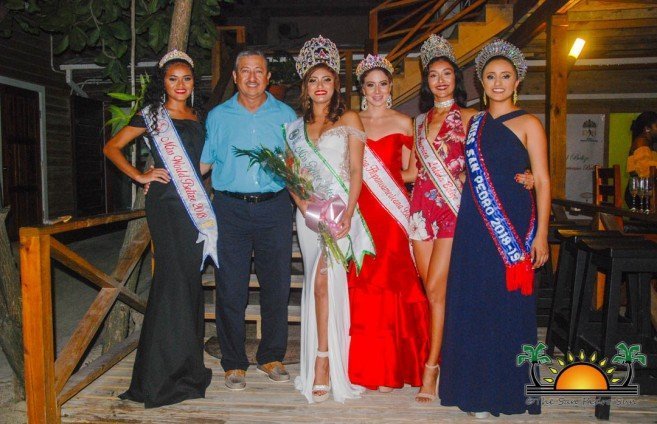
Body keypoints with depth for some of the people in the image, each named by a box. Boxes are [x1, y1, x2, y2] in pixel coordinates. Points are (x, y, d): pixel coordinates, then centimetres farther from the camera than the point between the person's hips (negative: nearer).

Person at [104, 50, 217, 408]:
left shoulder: (197, 119, 18)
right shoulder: (152, 114, 3)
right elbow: (112, 148, 4)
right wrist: (141, 176, -5)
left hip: (194, 203, 6)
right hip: (166, 203, -5)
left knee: (189, 279, 8)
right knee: (175, 277, -10)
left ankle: (186, 365, 20)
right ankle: (165, 375, 0)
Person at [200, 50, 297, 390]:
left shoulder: (286, 115, 11)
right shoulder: (218, 116, 11)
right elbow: (202, 162, 13)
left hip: (274, 208, 1)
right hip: (230, 208, 0)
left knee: (276, 285, 5)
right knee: (230, 288, 0)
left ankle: (271, 357, 21)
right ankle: (234, 363, 14)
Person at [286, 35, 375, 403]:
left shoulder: (349, 119, 5)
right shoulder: (297, 127, 16)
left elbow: (356, 171, -2)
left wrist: (348, 213, -14)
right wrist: (302, 203, -9)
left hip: (340, 209, -4)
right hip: (309, 213, 4)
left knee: (323, 279, -18)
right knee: (317, 283, 5)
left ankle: (324, 363, -12)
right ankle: (320, 365, 13)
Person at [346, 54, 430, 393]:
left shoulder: (403, 123, 7)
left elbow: (408, 170, 8)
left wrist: (381, 175, -7)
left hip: (392, 212, -1)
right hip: (361, 210, 2)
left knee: (390, 283, -2)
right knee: (361, 283, 0)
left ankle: (390, 368, 12)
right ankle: (363, 365, 12)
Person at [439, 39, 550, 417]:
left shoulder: (528, 124, 0)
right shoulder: (473, 122, 14)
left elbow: (543, 181, -5)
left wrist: (541, 235, -12)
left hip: (513, 225, -4)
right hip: (474, 224, 5)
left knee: (508, 306, 1)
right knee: (472, 304, 7)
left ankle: (506, 389, 17)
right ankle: (476, 387, 21)